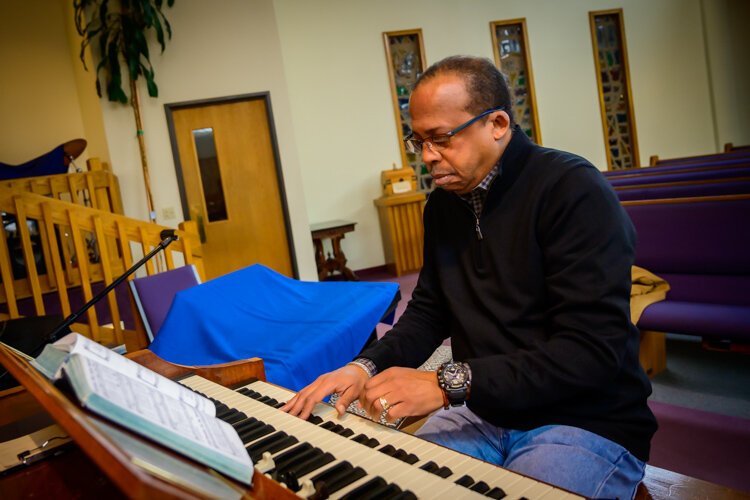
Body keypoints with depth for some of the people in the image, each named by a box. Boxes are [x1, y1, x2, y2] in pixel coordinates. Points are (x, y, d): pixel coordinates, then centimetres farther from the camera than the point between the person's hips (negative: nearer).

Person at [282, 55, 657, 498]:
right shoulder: (443, 203, 7)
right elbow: (429, 311, 13)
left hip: (588, 423, -5)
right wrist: (366, 367, -5)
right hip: (482, 409, 6)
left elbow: (592, 351, -23)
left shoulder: (574, 191, -16)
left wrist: (447, 383, -26)